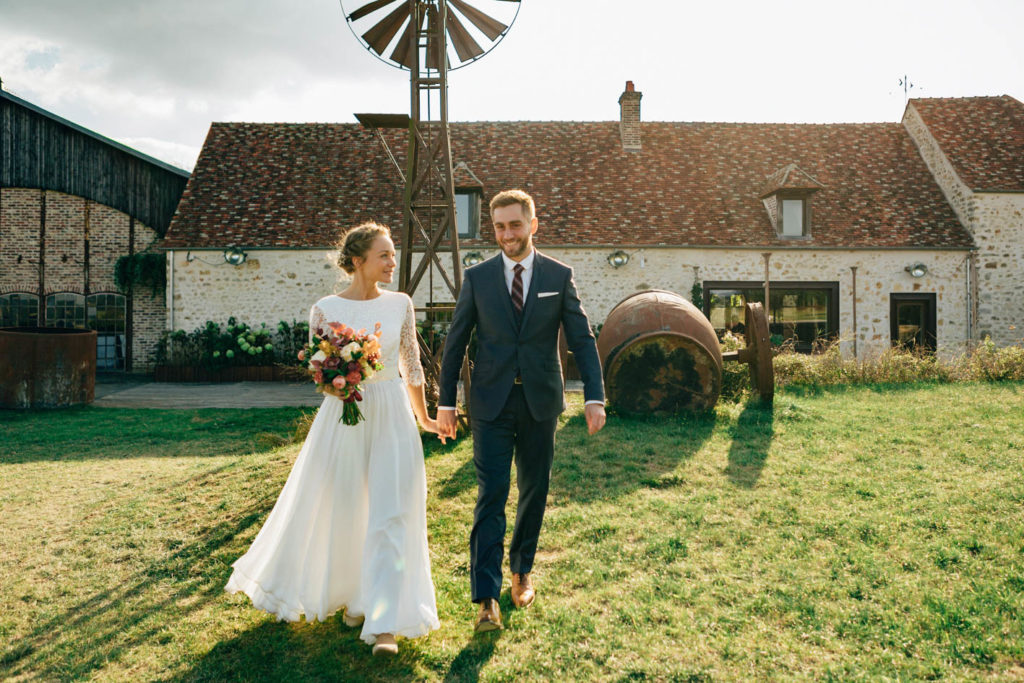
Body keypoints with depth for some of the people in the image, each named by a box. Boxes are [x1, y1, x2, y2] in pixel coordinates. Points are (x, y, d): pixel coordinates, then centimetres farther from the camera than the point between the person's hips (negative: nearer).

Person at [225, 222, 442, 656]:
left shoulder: (400, 304, 2)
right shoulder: (326, 309, -3)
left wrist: (423, 417, 20)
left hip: (392, 417, 1)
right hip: (343, 417, -1)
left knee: (390, 515, -5)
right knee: (342, 512, 12)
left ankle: (383, 623, 0)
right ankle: (347, 594, 41)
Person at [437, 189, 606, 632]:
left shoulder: (559, 276, 2)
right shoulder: (477, 277, 2)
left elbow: (582, 340, 0)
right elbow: (455, 342, 5)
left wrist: (594, 397, -10)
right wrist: (446, 402, 4)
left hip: (540, 402, 1)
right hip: (491, 403, -1)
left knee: (534, 493, 13)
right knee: (490, 497, -4)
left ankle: (522, 571, 35)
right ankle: (487, 599, 1)